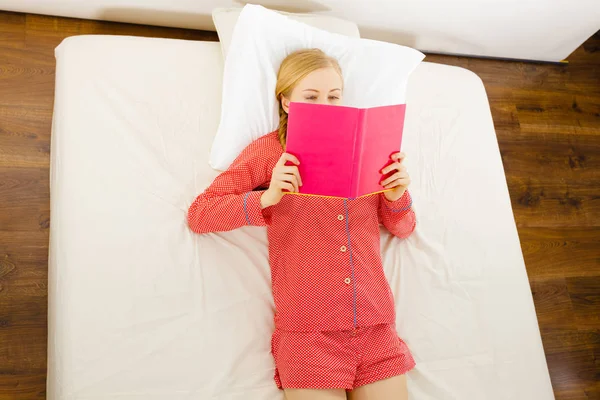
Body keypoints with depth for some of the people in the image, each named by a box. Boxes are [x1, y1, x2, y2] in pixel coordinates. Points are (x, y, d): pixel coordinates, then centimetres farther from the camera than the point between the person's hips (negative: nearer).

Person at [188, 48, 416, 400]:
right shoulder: (270, 150, 2)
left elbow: (402, 228, 15)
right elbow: (198, 215, -4)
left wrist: (397, 196, -6)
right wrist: (267, 198, -18)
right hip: (307, 334, -3)